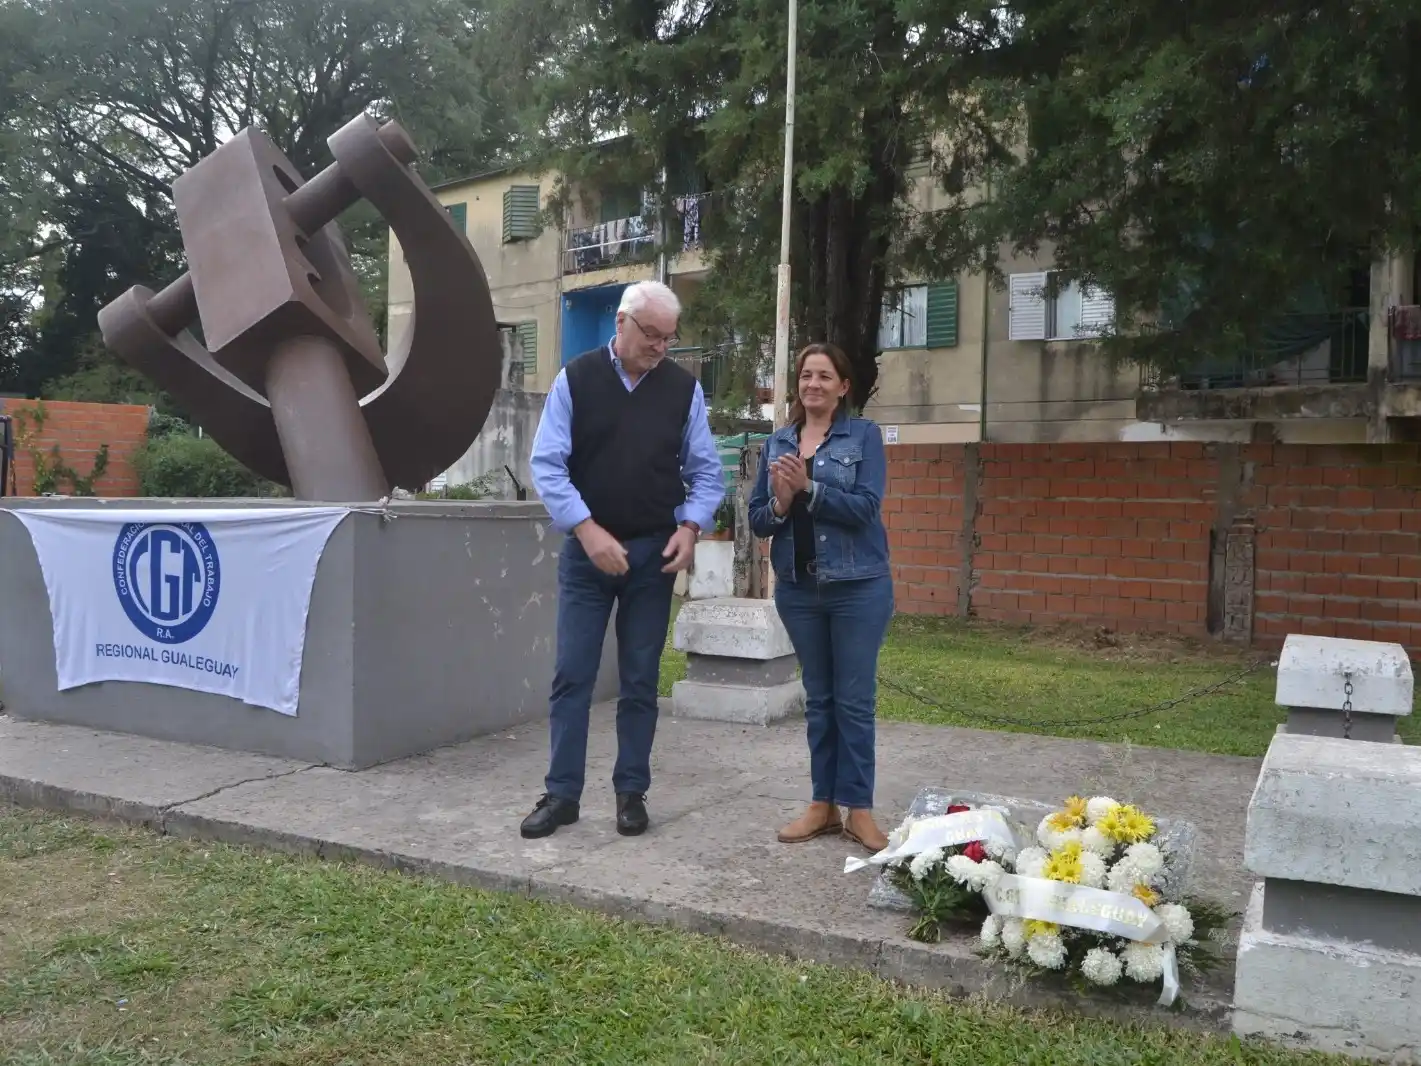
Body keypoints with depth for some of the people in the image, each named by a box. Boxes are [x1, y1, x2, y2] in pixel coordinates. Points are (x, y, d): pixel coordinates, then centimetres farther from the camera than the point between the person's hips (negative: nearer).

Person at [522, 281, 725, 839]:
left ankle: (631, 793, 18)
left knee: (640, 680, 7)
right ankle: (561, 793, 12)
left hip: (654, 553, 1)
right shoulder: (575, 379, -2)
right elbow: (547, 464, -7)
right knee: (572, 676, 2)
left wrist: (689, 527, -12)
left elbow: (707, 471, 5)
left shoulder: (684, 388, 1)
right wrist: (587, 529, -17)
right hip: (586, 550, -1)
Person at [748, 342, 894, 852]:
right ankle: (823, 804, 21)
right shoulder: (777, 442, 8)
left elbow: (865, 508, -14)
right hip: (799, 588, 4)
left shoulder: (864, 435, -3)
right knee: (818, 698, 12)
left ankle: (858, 808, 12)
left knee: (855, 699, 2)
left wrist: (808, 488, -21)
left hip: (858, 586, -4)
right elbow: (756, 519, 6)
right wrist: (780, 504, -14)